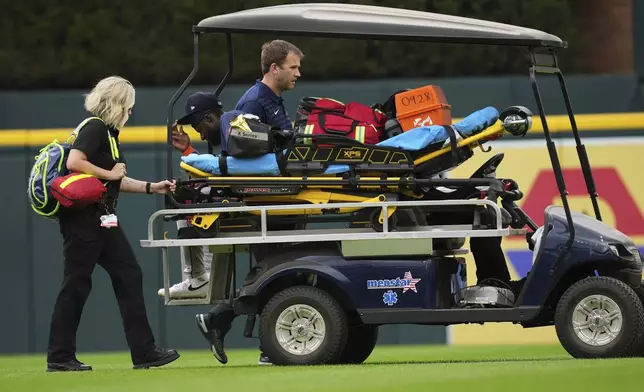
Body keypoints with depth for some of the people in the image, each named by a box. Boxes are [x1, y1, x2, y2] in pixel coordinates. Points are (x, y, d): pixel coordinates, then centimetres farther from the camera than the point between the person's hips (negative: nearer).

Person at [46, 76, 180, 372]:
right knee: (76, 284, -5)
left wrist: (152, 188, 17)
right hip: (82, 218, -10)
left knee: (129, 276, 6)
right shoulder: (94, 128, -12)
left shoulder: (108, 132, 18)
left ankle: (144, 351, 7)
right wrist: (109, 173, -16)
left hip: (102, 221, 10)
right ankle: (59, 357, 1)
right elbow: (74, 162, -27)